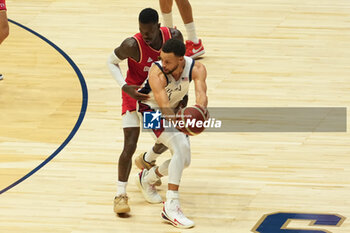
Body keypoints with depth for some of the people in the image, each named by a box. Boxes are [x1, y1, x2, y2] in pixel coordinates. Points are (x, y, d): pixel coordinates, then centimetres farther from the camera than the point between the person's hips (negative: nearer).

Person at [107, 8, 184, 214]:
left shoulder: (174, 36, -20)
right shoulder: (133, 45, -31)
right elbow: (112, 62, -13)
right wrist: (125, 87, -27)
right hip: (135, 94, -5)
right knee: (130, 146, -15)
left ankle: (147, 161, 51)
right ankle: (121, 195, -8)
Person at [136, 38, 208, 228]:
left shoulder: (196, 69, -24)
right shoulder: (157, 74, -36)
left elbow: (201, 93, -39)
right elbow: (164, 108, -45)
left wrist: (201, 107, -62)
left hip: (174, 110, 6)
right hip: (150, 109, -6)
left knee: (184, 161, 8)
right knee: (181, 147, -27)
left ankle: (147, 177, 37)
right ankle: (171, 207, -30)